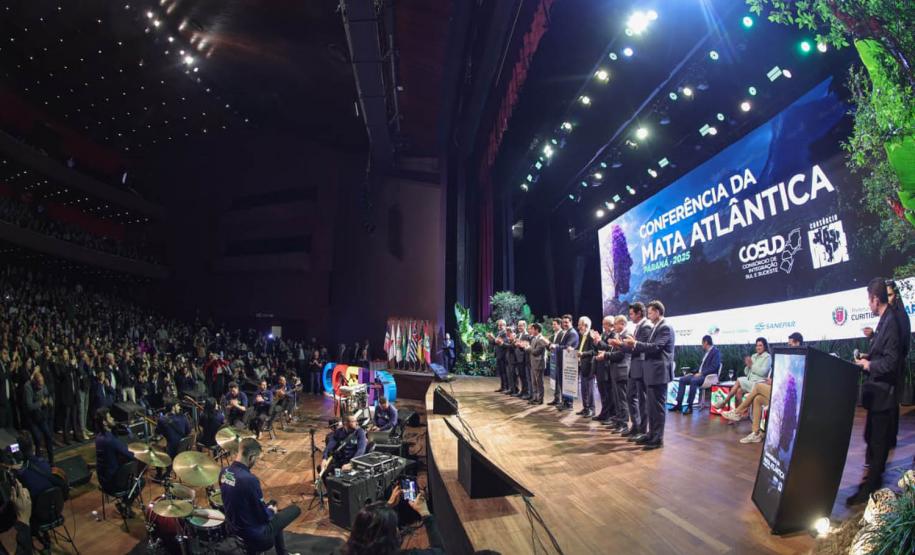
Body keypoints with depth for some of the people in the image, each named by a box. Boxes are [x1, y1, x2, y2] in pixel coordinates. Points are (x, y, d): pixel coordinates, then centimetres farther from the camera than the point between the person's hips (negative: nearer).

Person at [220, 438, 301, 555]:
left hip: (235, 527, 8)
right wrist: (271, 510, 0)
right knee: (295, 509, 4)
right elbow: (264, 516, -22)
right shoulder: (249, 479, -32)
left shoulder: (224, 472, -6)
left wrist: (268, 507, 13)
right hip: (255, 534, -8)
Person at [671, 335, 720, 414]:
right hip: (700, 374, 9)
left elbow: (713, 367, -19)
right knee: (682, 379, -5)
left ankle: (690, 406, -30)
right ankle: (679, 404, -8)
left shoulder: (715, 352, -8)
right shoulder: (707, 352, 20)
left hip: (709, 376, -9)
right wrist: (693, 372, 10)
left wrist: (701, 373, -22)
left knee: (693, 381, -36)